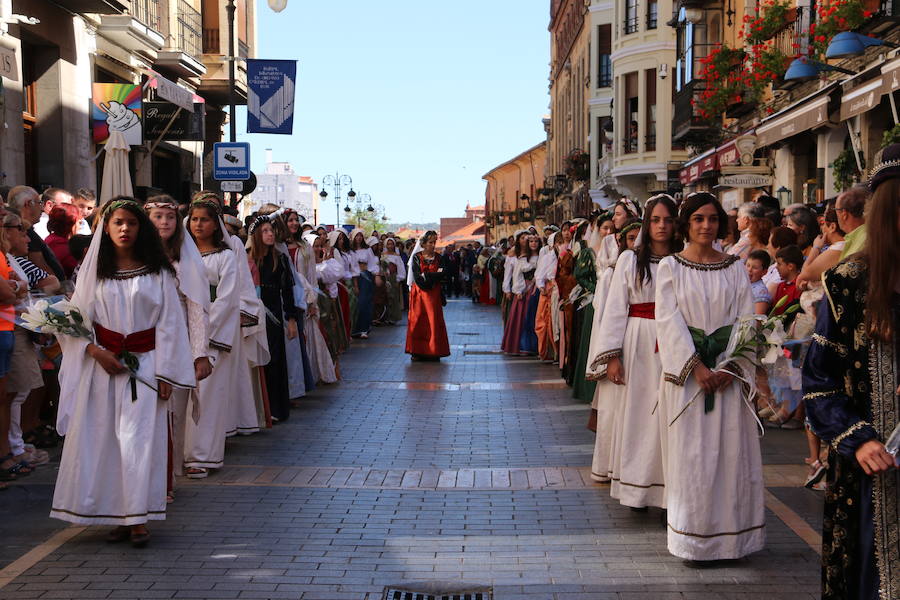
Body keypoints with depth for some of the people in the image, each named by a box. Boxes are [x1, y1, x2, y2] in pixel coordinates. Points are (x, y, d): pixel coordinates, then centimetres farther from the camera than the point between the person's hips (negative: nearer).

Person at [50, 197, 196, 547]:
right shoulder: (94, 270, 8)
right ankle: (118, 516, 9)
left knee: (139, 438, -7)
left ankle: (139, 519, -4)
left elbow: (169, 323, 0)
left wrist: (165, 373, -5)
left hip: (144, 364, -2)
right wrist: (96, 351, -9)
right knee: (104, 437, 1)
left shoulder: (156, 272, 2)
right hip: (102, 364, 3)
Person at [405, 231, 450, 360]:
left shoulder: (438, 258, 8)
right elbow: (417, 277, -10)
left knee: (434, 321, -1)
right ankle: (417, 351, 1)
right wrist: (434, 275, -12)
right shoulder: (417, 257, 0)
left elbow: (441, 275, -2)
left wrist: (426, 275, -13)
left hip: (433, 294, 2)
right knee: (418, 321, -2)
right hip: (419, 293, -2)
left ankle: (433, 352, 2)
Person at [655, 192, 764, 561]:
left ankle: (729, 536, 11)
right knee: (690, 454, 0)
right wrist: (696, 366, -14)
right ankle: (692, 540, 7)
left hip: (728, 372, 2)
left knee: (731, 451, 2)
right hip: (686, 370, -2)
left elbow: (746, 319, 2)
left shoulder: (735, 268, 8)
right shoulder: (670, 267, 2)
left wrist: (731, 366, -11)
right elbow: (669, 321, -5)